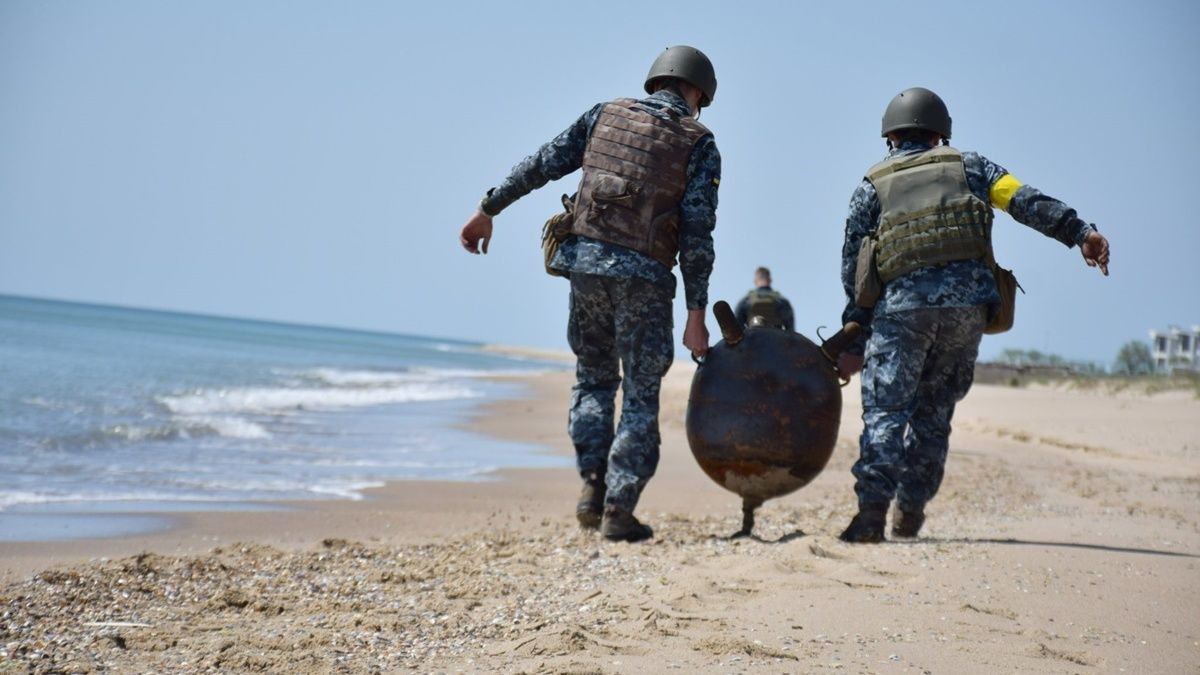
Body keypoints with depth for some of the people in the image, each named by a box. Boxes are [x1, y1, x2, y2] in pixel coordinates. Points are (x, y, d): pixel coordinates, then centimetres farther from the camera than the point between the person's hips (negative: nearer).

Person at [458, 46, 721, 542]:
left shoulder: (605, 114, 12)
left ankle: (593, 487, 8)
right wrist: (696, 313, -5)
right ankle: (618, 511, 2)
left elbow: (541, 165, 8)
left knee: (594, 377, 20)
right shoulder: (699, 144, 3)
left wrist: (488, 211, 15)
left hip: (584, 260, 3)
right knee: (641, 395, 7)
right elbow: (697, 233, -5)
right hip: (642, 277, -3)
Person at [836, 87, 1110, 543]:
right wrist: (1079, 232, -3)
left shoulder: (871, 187, 17)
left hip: (903, 304, -2)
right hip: (968, 302, 2)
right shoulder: (966, 166, 20)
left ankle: (872, 510, -18)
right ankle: (911, 511, 14)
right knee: (934, 409, 13)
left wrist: (854, 342, 14)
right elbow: (1027, 202, 4)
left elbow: (853, 268, 13)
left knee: (885, 410, -3)